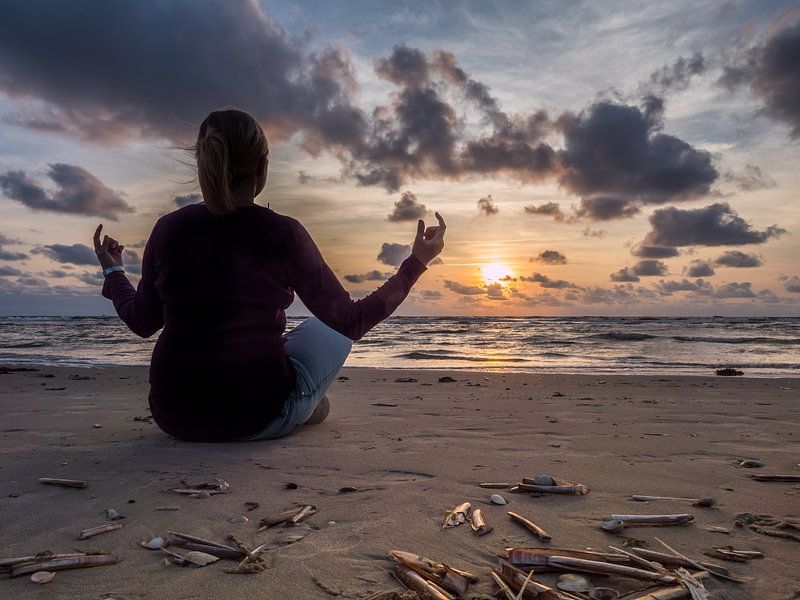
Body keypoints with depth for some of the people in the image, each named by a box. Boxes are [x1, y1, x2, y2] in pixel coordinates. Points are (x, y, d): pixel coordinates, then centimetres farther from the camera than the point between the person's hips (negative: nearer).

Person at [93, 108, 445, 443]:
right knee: (330, 329, 19)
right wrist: (417, 262, -1)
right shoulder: (282, 234, -14)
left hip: (173, 416, 4)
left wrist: (112, 270, 27)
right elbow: (350, 321, -10)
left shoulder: (167, 229, -5)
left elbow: (142, 322, 8)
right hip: (258, 417, -3)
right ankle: (304, 408, 31)